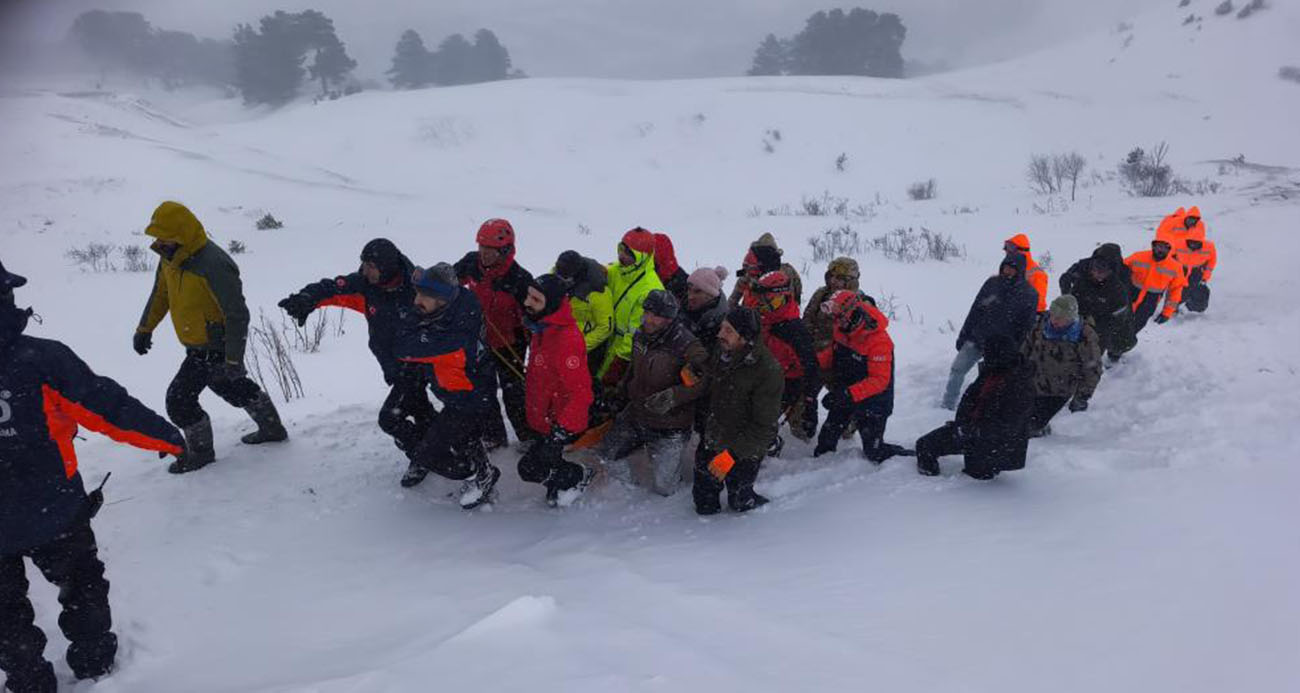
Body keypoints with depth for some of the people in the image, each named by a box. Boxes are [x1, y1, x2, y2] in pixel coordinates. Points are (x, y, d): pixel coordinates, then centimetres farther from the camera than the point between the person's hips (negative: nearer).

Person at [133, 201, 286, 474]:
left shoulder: (212, 266, -30)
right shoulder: (170, 257, -2)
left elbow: (237, 315, -27)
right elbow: (160, 293, 16)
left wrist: (233, 360, -27)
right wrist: (145, 328, 19)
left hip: (213, 347, -9)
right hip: (198, 345, 9)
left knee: (179, 398, -5)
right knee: (231, 387, 24)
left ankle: (200, 451, 17)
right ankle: (272, 428, 41)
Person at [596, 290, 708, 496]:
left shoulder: (686, 345, -27)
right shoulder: (642, 335, -2)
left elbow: (704, 380, -28)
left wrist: (673, 396, -35)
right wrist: (623, 391, 20)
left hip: (668, 428, -6)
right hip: (635, 414, 6)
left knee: (663, 488, 2)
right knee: (606, 453, 14)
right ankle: (625, 488, 43)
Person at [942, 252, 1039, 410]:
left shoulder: (1029, 294, -7)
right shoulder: (992, 283, 1)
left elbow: (1027, 326, -5)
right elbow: (975, 311, 5)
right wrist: (963, 336, 4)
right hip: (977, 339, 3)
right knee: (957, 369, 0)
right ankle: (948, 405, 12)